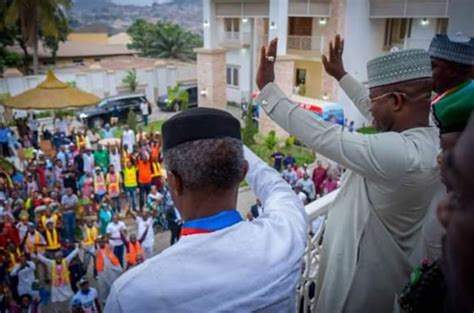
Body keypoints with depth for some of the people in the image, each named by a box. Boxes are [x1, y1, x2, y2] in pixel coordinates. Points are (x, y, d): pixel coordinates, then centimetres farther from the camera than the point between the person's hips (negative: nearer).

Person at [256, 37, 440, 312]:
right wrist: (341, 75, 17)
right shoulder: (432, 138, -6)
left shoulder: (396, 152, -35)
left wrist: (267, 88, -24)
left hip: (364, 283, -8)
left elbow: (320, 135, -32)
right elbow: (376, 113, 8)